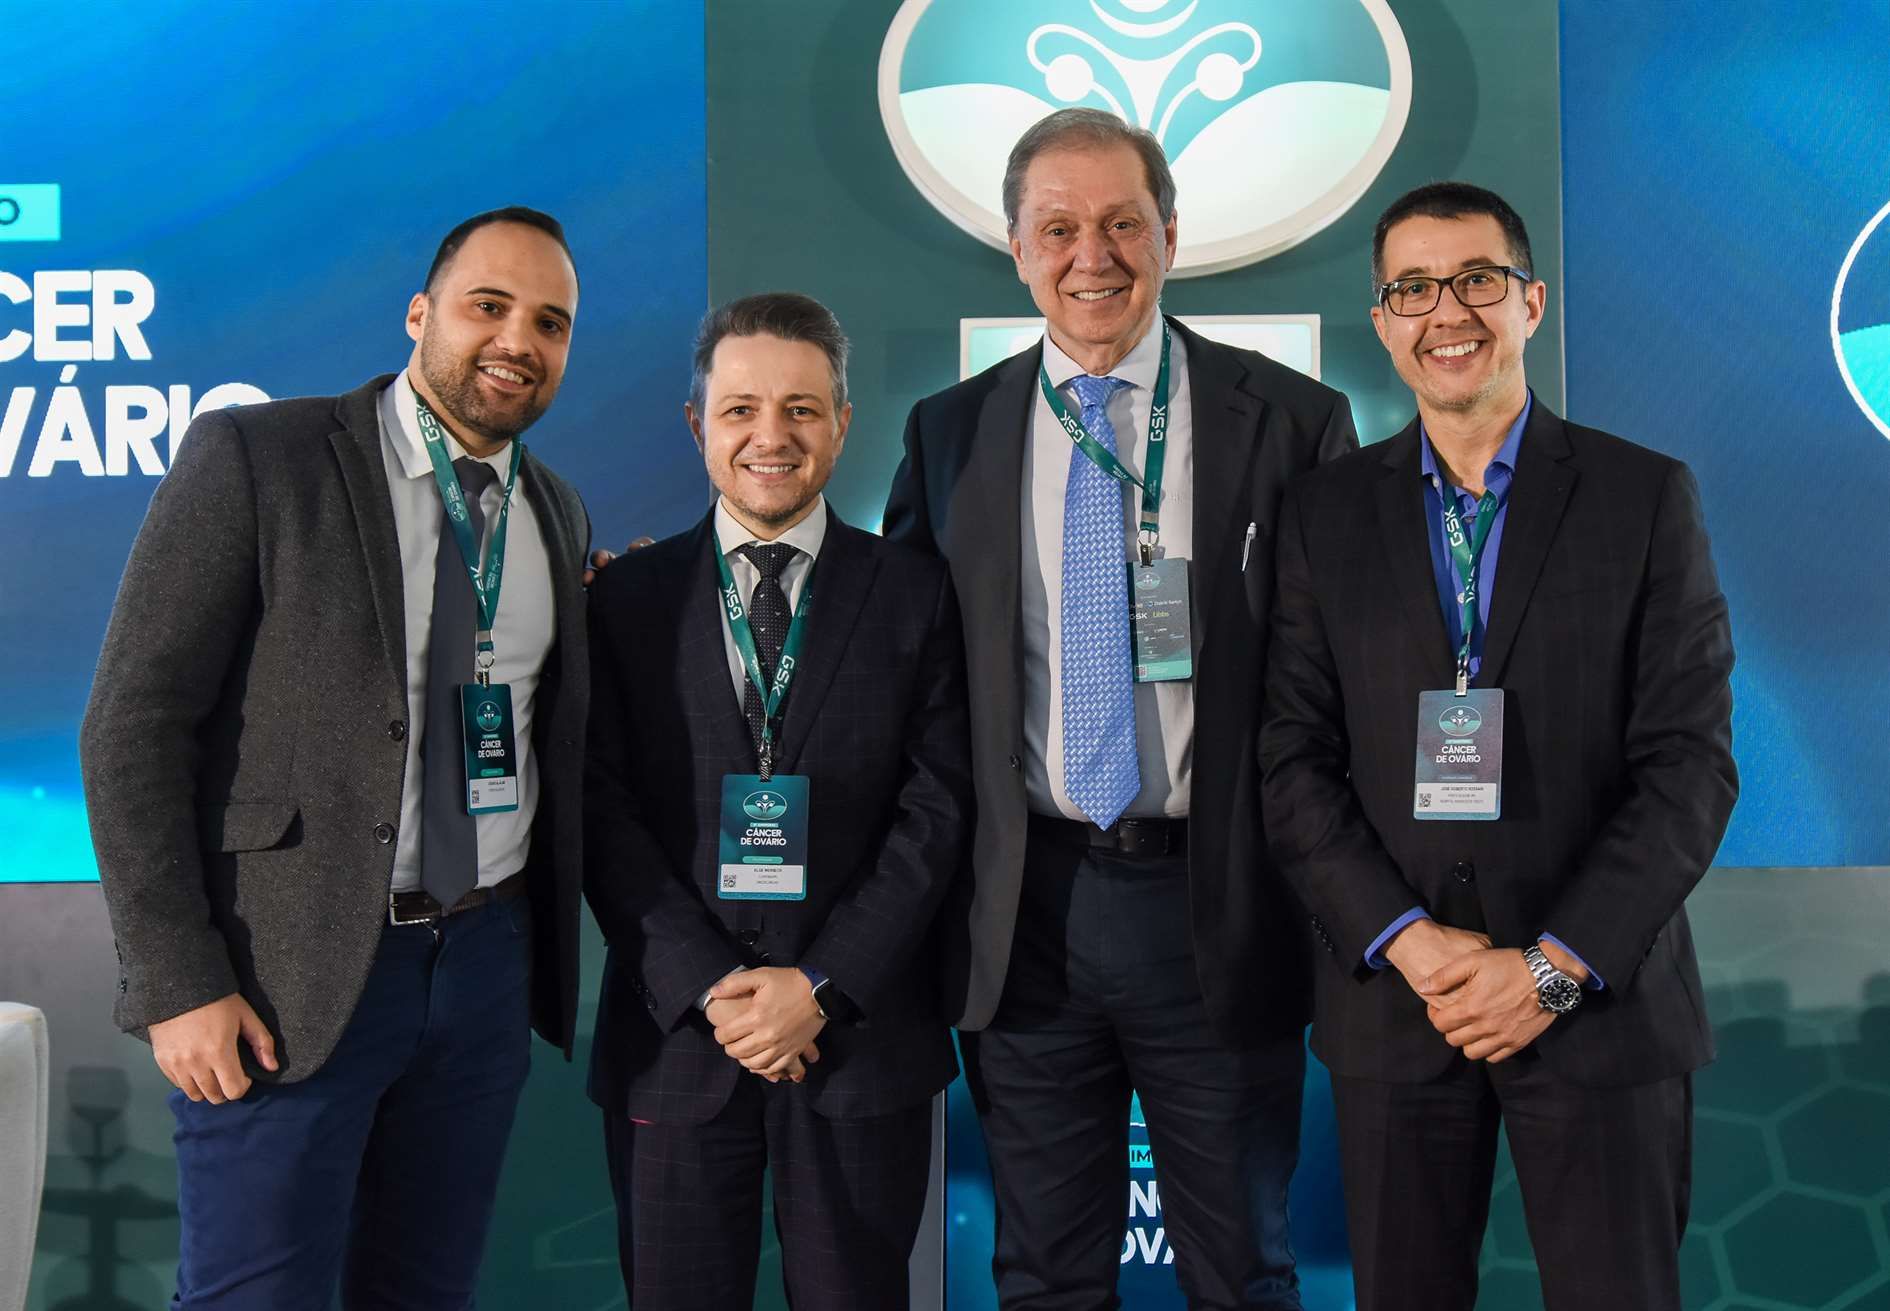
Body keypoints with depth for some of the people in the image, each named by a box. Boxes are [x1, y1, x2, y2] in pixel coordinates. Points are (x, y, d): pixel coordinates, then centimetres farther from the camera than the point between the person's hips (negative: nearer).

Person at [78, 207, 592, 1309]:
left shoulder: (560, 515, 10)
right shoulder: (253, 458, -7)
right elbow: (135, 723, -10)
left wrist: (552, 953, 8)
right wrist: (177, 983, -14)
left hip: (489, 960, 5)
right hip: (294, 973, -5)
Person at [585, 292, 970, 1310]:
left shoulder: (915, 595, 2)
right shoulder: (627, 598, 4)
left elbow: (938, 807, -3)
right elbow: (602, 810, -1)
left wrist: (823, 985, -12)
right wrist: (707, 987, -11)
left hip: (859, 1037, 0)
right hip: (672, 1036, 1)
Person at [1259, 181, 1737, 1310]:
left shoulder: (1648, 496, 1)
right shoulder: (1326, 514, 5)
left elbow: (1690, 759, -5)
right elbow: (1295, 759, 0)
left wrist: (1556, 965, -12)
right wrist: (1409, 941, -11)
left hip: (1601, 999, -1)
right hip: (1390, 1002, 1)